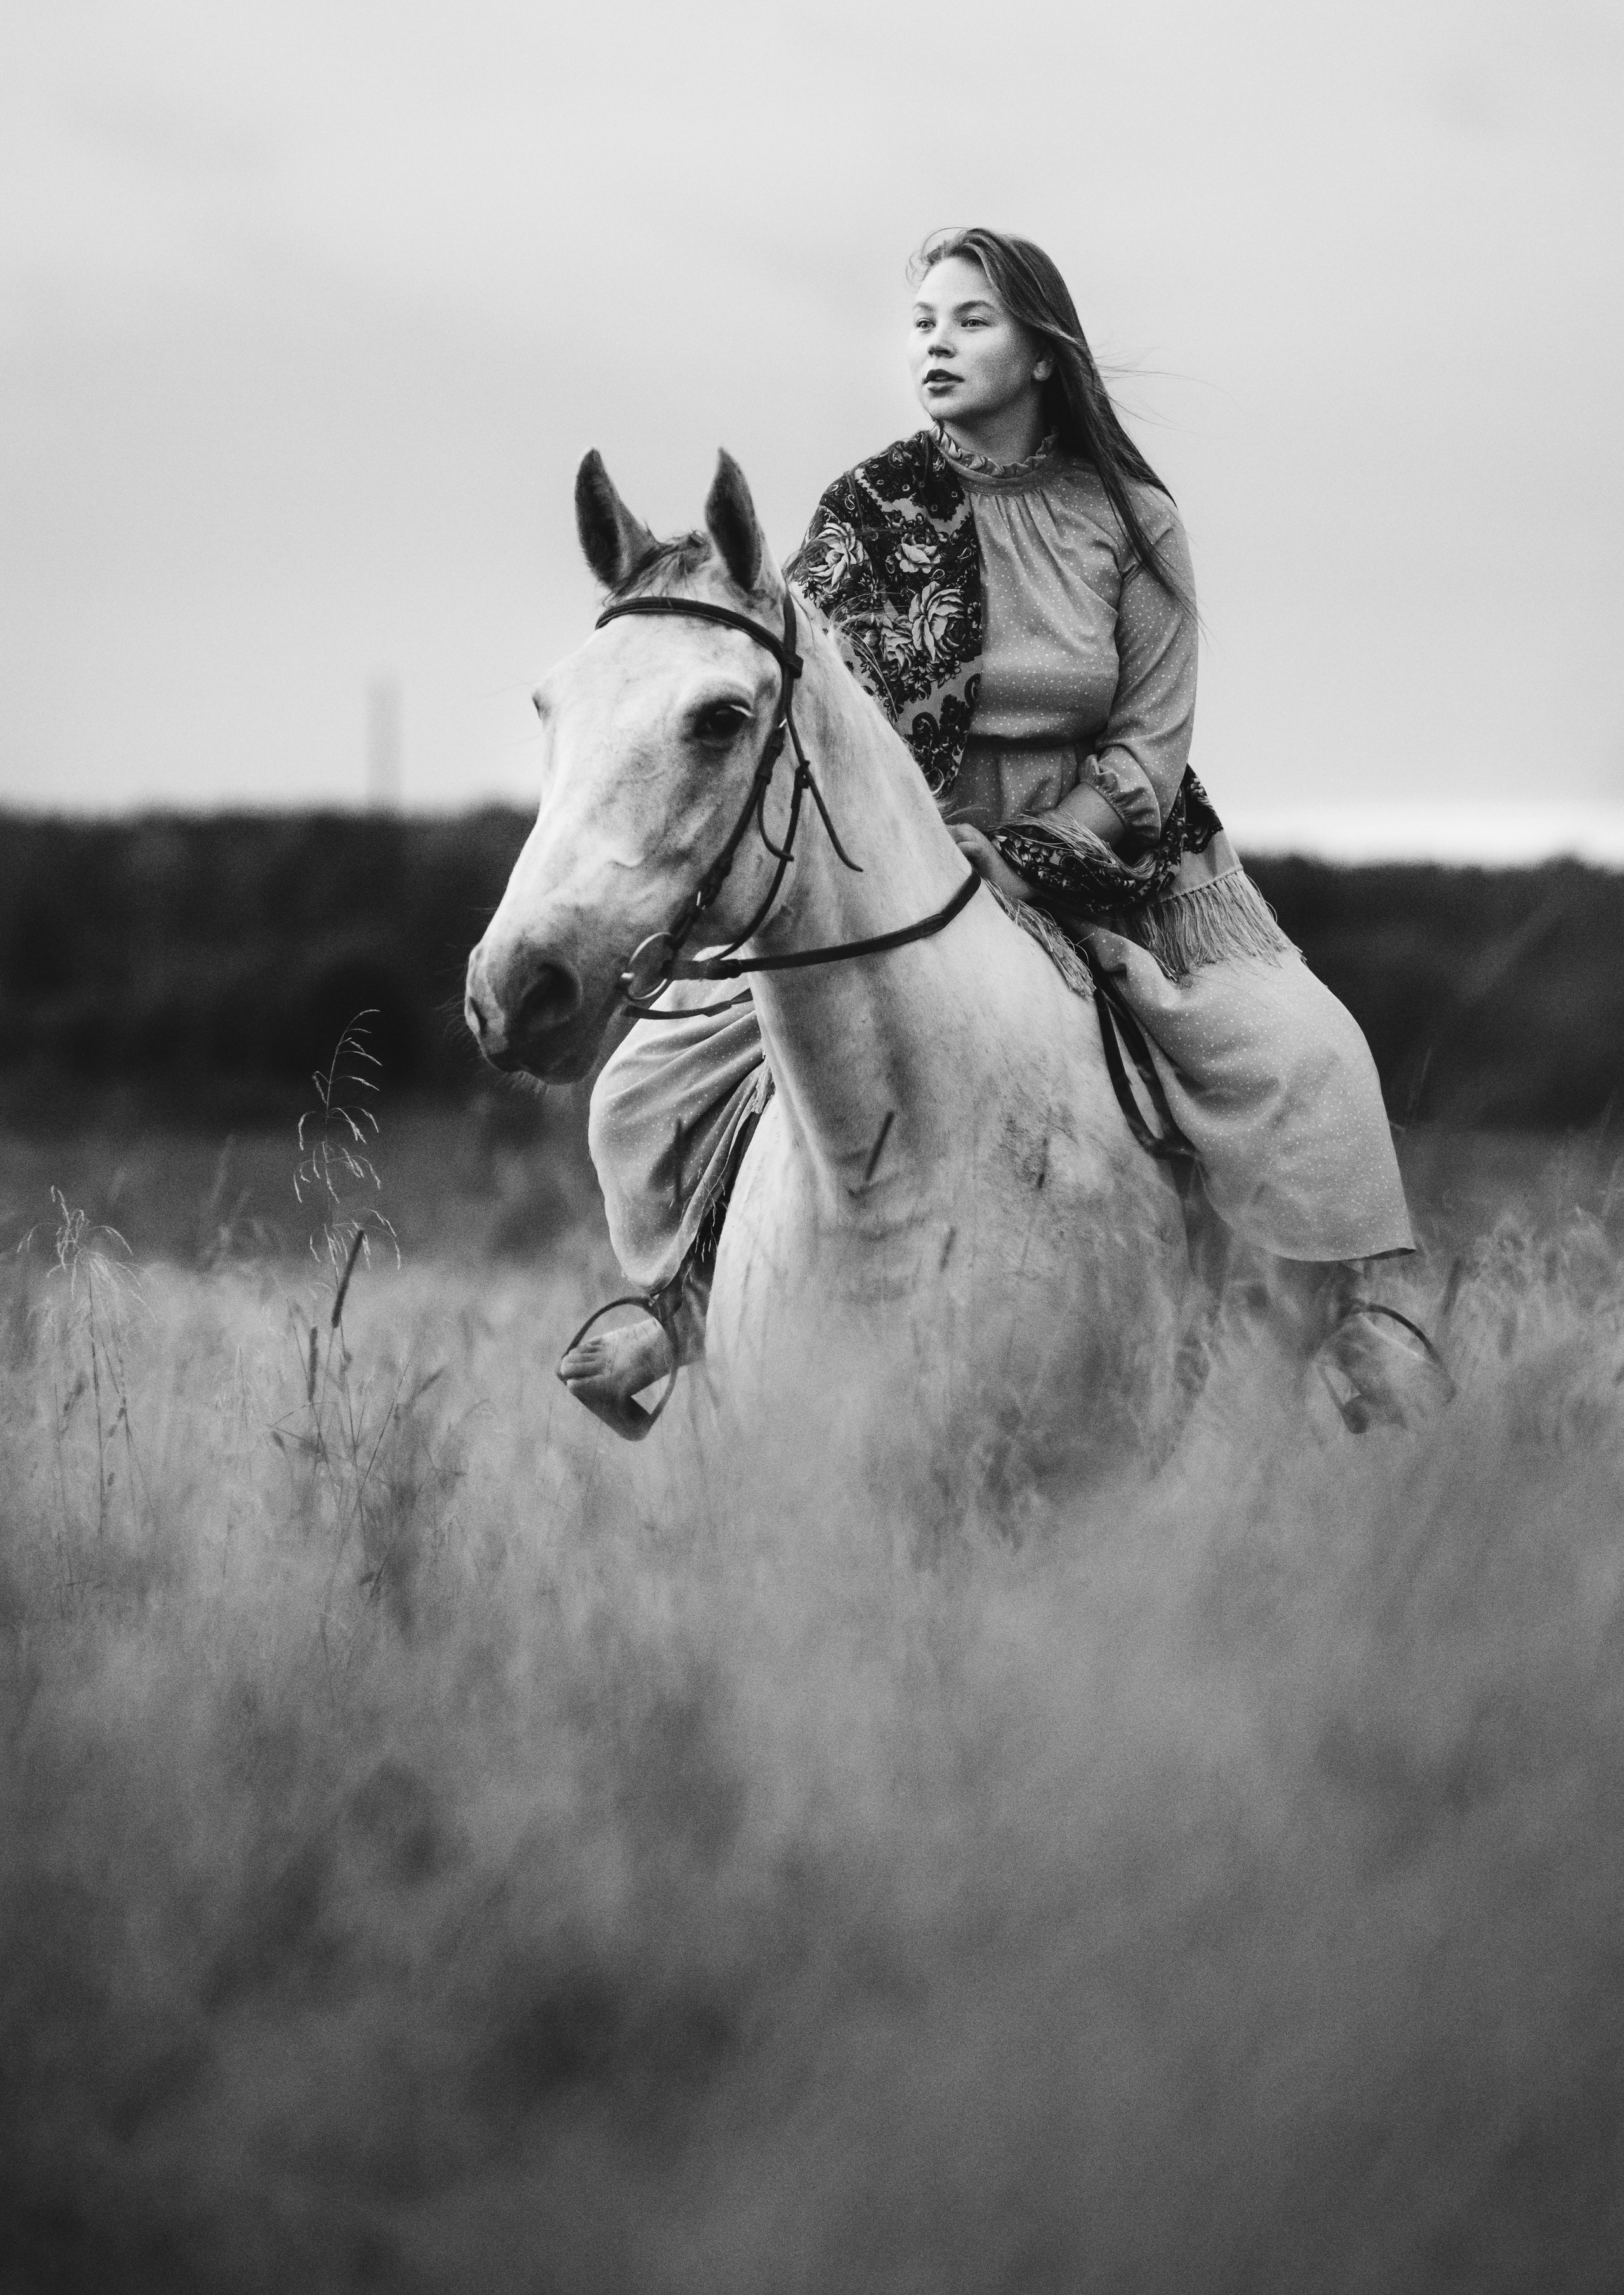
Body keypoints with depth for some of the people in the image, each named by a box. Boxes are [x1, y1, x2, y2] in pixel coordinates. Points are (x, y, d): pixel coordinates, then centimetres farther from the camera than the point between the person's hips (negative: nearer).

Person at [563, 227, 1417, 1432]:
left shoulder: (1130, 520, -2)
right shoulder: (866, 517, -1)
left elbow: (1152, 743, -4)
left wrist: (1030, 856, -17)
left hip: (1099, 849, -1)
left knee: (1299, 1058, -22)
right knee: (663, 1080, -11)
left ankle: (1354, 1336, -11)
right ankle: (680, 1315, 12)